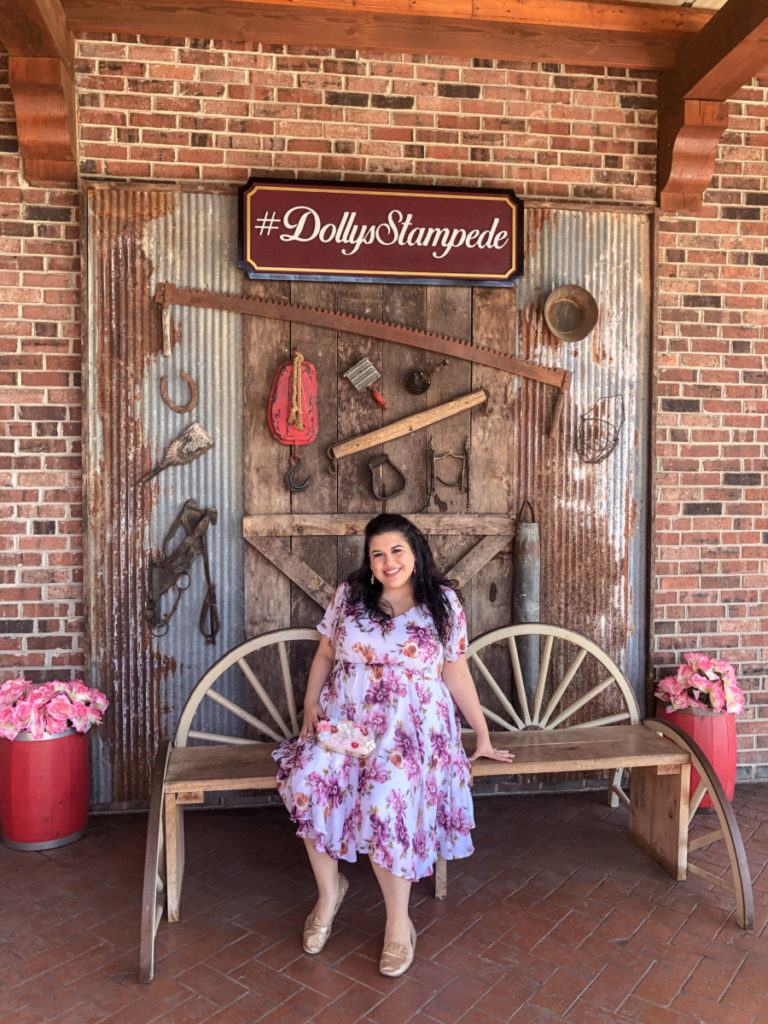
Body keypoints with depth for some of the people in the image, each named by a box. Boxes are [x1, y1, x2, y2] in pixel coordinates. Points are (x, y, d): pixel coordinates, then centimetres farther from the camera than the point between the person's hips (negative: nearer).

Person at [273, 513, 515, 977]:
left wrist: (483, 735, 9)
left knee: (385, 795, -31)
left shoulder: (444, 603, 3)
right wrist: (311, 705, 0)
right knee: (306, 777, -27)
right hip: (344, 717, 3)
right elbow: (324, 655, 14)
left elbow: (457, 674, 9)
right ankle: (330, 889, -1)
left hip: (411, 724, -2)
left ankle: (399, 922, -10)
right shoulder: (349, 595, 8)